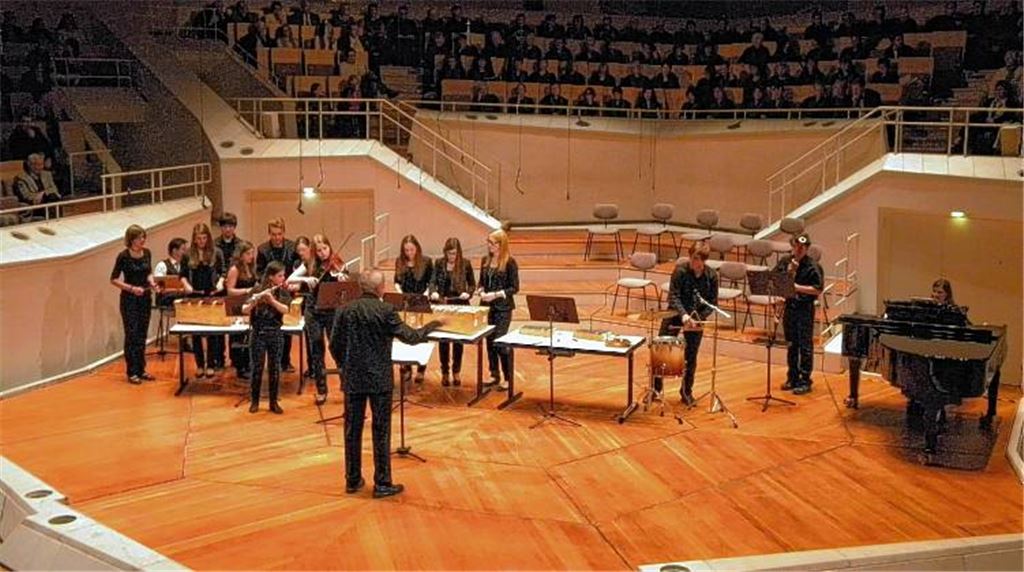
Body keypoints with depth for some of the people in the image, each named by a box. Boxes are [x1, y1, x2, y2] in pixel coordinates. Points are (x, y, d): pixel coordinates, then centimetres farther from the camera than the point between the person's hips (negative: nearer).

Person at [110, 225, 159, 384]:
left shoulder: (147, 253, 3)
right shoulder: (123, 256, -13)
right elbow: (114, 279, -8)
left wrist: (152, 282, -4)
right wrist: (131, 288, -19)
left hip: (145, 298, 5)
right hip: (129, 300, -5)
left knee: (142, 335, 11)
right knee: (131, 335, -1)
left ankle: (141, 370, 19)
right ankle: (132, 373, 6)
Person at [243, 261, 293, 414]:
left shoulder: (283, 293, 2)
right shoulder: (257, 291, -4)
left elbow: (285, 310, -15)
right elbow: (244, 310, -13)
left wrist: (271, 299, -28)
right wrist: (256, 300, -31)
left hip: (275, 334, 2)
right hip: (258, 333, -2)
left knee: (274, 368, 5)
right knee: (257, 368, 2)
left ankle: (273, 402, 14)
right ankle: (254, 401, 15)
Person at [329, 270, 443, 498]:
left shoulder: (344, 311, -1)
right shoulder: (386, 311, -12)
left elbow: (334, 345, 2)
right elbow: (410, 337, -12)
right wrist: (432, 326, 3)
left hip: (353, 379, 4)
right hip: (380, 379, -3)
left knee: (352, 430, 12)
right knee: (381, 431, 4)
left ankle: (352, 480, 20)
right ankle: (382, 484, 8)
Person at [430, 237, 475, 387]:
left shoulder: (465, 264, -4)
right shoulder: (439, 263, -1)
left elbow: (472, 284, 5)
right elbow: (433, 282, 0)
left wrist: (468, 293, -14)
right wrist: (433, 292, -20)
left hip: (460, 305, -1)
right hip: (442, 305, 1)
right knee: (443, 340, 5)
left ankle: (456, 372, 20)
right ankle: (445, 372, 17)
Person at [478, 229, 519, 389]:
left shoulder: (510, 262, -10)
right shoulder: (485, 260, 7)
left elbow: (514, 288, -10)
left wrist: (495, 295, -19)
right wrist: (481, 291, -6)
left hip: (503, 307, -6)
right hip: (487, 306, 6)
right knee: (490, 341, 10)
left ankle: (508, 378, 5)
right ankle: (494, 375, 23)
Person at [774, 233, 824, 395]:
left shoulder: (812, 266, -10)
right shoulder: (784, 261, 5)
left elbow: (817, 290, -15)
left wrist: (797, 286, -21)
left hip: (805, 310, -5)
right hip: (789, 307, 5)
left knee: (805, 346, -1)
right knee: (791, 345, 13)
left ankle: (805, 381, 5)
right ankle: (792, 378, 24)